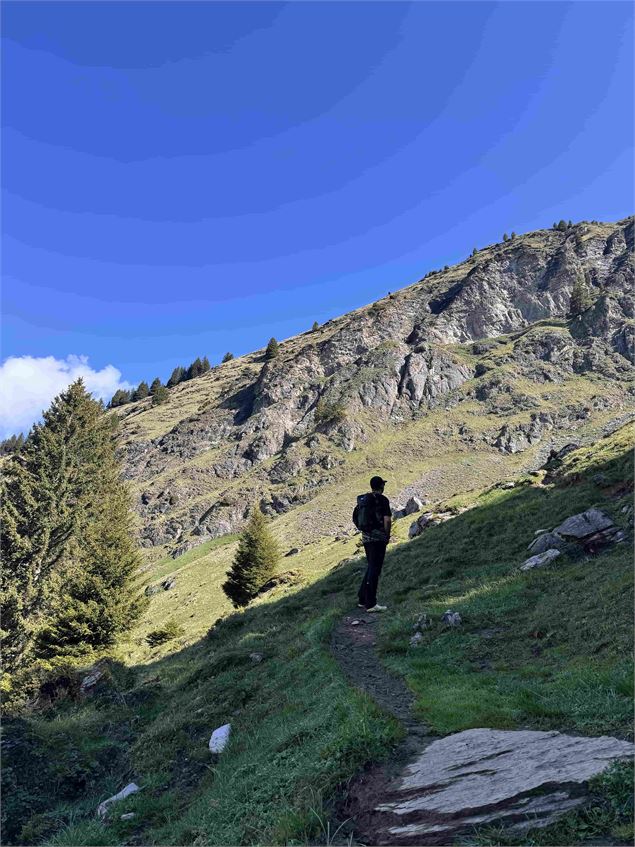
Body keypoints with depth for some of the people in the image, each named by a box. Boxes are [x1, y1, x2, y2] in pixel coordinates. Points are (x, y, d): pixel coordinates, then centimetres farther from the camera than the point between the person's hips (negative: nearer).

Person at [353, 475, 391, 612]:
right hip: (378, 538, -7)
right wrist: (387, 536, -3)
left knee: (371, 567, 19)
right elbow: (387, 520, -16)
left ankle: (362, 599, 22)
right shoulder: (382, 500, -10)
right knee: (375, 570, -3)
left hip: (366, 537, 7)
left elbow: (355, 518, 15)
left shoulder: (362, 500, 11)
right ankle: (370, 604, -1)